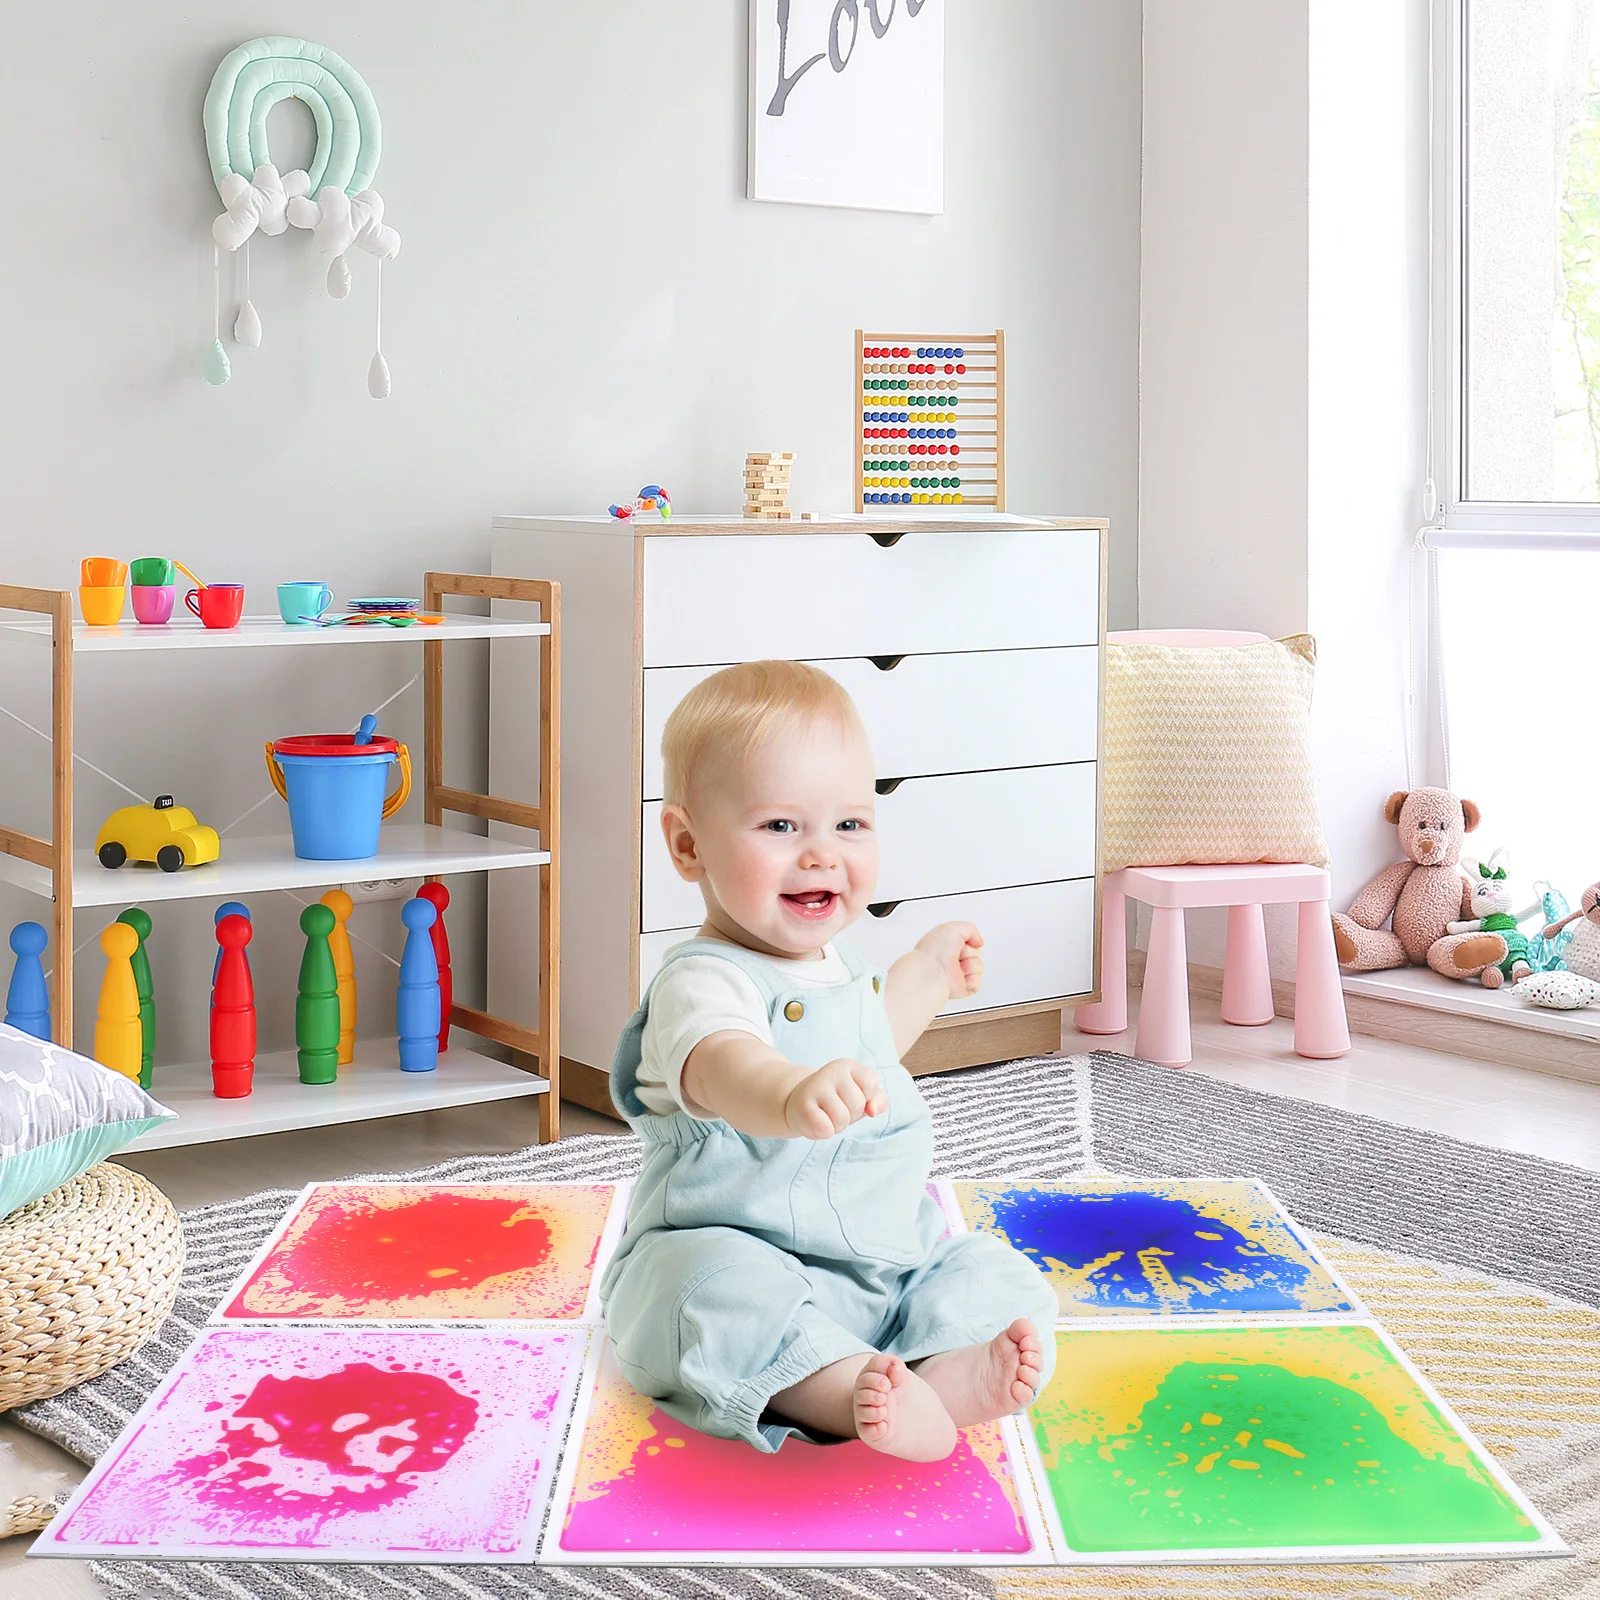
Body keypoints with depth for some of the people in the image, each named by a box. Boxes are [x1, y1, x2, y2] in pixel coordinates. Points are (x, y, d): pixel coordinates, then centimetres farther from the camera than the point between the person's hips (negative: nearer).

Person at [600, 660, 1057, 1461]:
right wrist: (794, 1097, -67)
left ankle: (950, 1372, -36)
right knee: (717, 1291, -38)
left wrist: (927, 973, 39)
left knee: (996, 1276, -8)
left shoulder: (839, 966, 12)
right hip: (738, 1252, -8)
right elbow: (722, 1064, -45)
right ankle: (853, 1391, -48)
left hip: (889, 1258, 8)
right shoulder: (702, 981, -19)